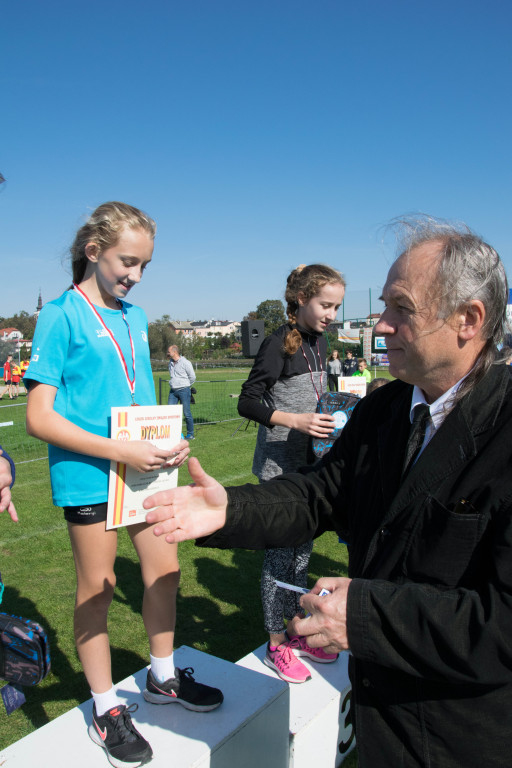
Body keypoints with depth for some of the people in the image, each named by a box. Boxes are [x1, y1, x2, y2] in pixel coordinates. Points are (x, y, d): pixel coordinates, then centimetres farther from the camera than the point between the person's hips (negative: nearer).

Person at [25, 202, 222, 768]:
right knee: (97, 586, 8)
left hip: (142, 464, 6)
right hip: (88, 472, -6)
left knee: (164, 569, 13)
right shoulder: (61, 315, -10)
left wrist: (168, 445, 1)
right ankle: (105, 708, 29)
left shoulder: (135, 318, 10)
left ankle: (162, 677, 37)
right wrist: (121, 450, -23)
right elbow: (39, 418, -15)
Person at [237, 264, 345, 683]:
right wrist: (296, 421, -24)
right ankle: (276, 645, 18)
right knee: (280, 553, 1)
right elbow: (248, 402, -16)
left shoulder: (319, 343, 10)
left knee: (303, 549, 16)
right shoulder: (279, 343, -14)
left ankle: (298, 632, 32)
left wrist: (326, 420, 5)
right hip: (278, 465, -8)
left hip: (308, 462, 8)